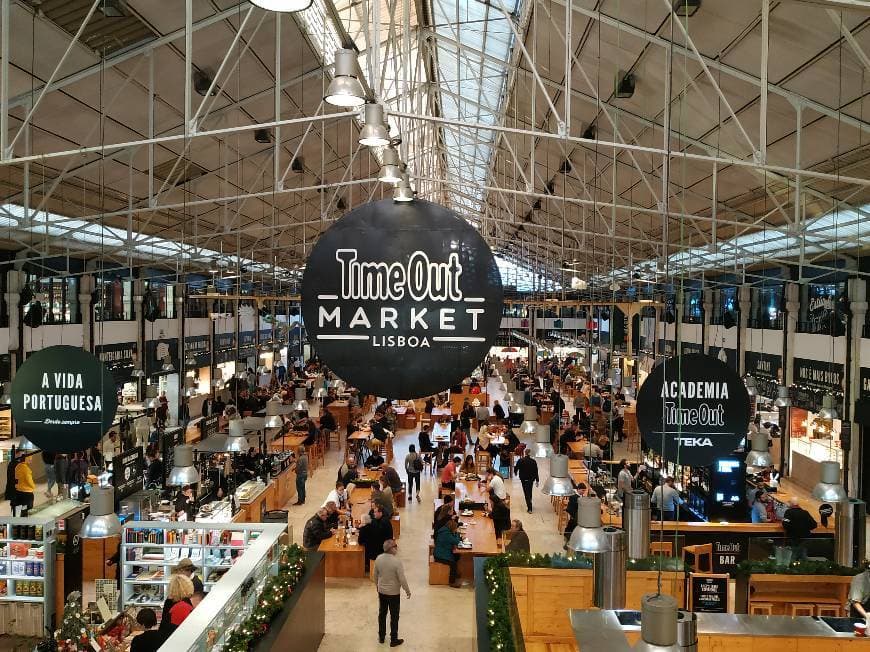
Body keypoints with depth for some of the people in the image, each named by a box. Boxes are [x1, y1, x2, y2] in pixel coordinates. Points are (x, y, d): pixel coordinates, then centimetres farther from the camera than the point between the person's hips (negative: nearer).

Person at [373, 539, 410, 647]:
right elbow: (402, 579, -21)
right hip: (393, 593, -5)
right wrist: (407, 591, -5)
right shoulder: (397, 561, -26)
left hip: (381, 591, 5)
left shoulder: (378, 558, -9)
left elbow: (375, 575, 3)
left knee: (382, 614, 20)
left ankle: (381, 637, 34)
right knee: (394, 617, 11)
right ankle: (393, 640, 21)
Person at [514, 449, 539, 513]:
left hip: (524, 479, -2)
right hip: (531, 479, 2)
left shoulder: (520, 461, -14)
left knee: (526, 493, 3)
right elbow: (536, 471, -8)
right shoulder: (533, 461, -10)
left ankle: (529, 508, -2)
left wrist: (516, 473, 18)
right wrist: (537, 480, 0)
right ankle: (529, 504, 39)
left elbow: (516, 468, -5)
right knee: (529, 492, 22)